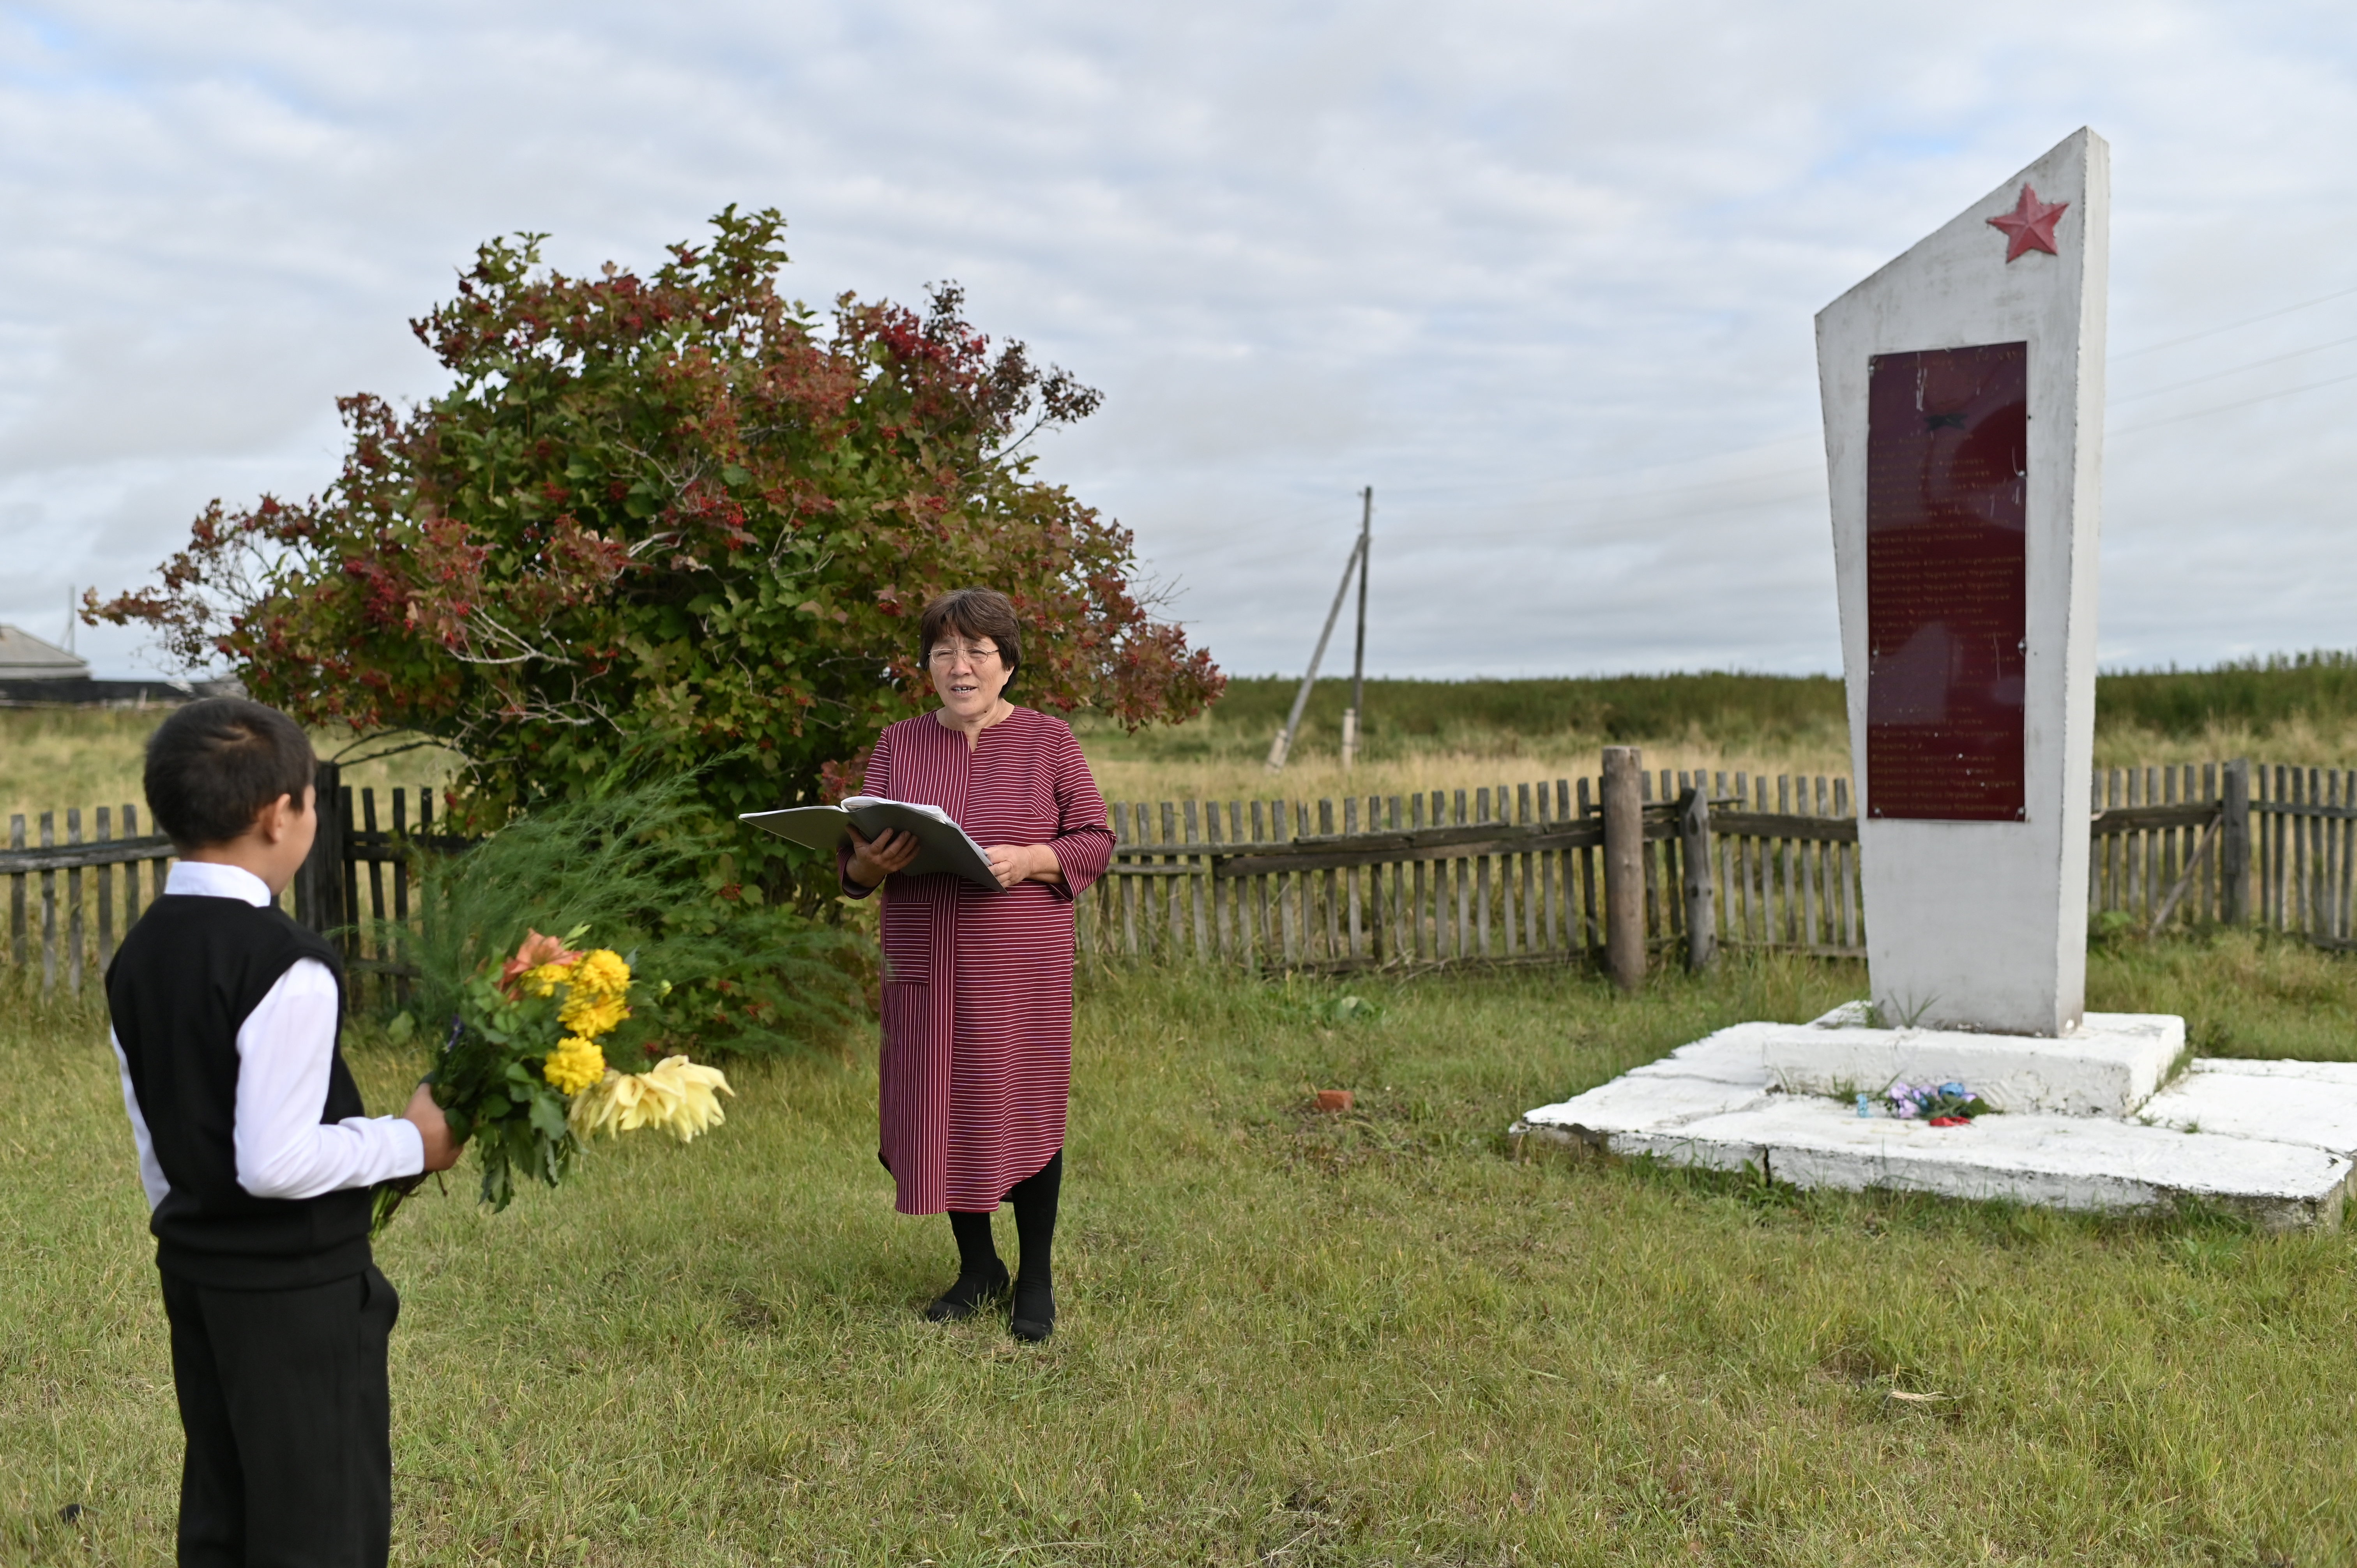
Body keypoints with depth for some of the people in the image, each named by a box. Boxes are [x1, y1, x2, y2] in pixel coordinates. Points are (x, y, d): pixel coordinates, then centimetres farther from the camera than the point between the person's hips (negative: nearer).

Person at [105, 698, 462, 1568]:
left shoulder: (137, 955, 4)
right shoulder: (287, 967, -23)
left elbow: (154, 1139, 12)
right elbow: (276, 1161, -25)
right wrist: (410, 1141, -12)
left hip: (194, 1266, 8)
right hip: (297, 1283, -8)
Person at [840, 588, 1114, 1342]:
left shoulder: (1047, 741, 2)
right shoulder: (897, 745, 8)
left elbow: (1095, 841, 0)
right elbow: (853, 862, 9)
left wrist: (1028, 862, -18)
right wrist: (869, 865, -15)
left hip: (1023, 969, -3)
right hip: (924, 967, 3)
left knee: (1025, 1111, 3)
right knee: (938, 1112, 7)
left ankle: (1036, 1279, 20)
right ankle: (977, 1267, 28)